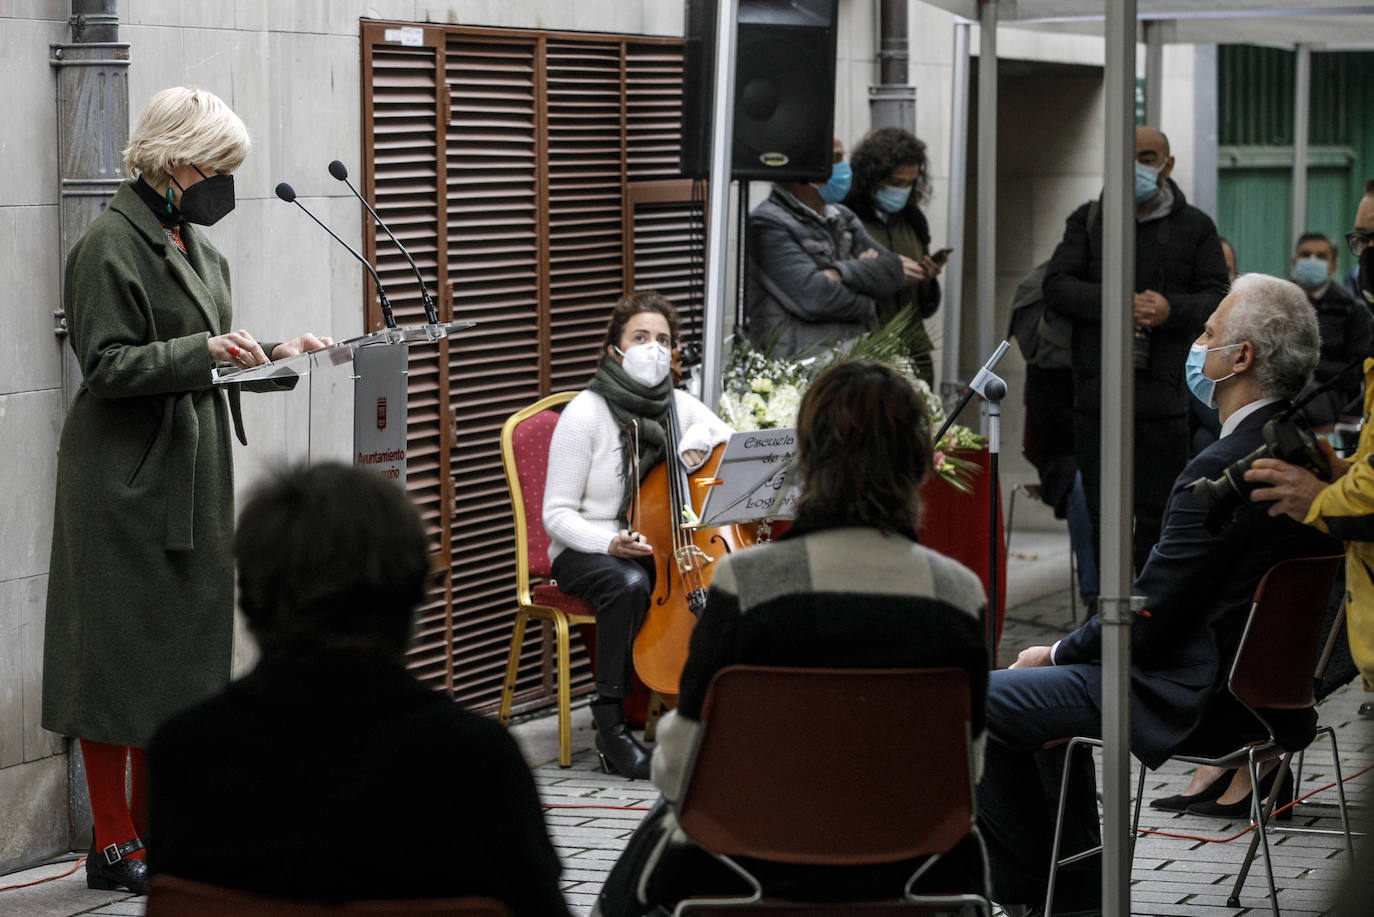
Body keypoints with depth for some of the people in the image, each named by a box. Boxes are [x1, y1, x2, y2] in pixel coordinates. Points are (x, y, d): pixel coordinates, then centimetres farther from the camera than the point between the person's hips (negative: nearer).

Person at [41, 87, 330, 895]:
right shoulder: (112, 246, -13)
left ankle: (158, 829, 18)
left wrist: (272, 356, 5)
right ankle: (113, 843, 3)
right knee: (121, 654, -3)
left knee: (183, 647, 10)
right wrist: (205, 352, -27)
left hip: (191, 478, 9)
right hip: (126, 484, -9)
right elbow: (109, 366, -18)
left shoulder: (195, 244, 14)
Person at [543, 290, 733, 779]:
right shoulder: (586, 414, -11)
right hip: (586, 553, -4)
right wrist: (611, 543, -29)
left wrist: (700, 441, -12)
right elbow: (558, 514, -11)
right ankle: (610, 726, -29)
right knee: (628, 582, -38)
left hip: (657, 550, 4)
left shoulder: (679, 406, 3)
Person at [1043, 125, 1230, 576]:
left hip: (1165, 393, 0)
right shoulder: (1088, 220, 13)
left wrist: (1171, 310, -15)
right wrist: (1114, 303, -14)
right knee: (1104, 516, 1)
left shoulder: (1195, 226, 11)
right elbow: (1057, 286, 2)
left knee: (1157, 514, 2)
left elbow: (1219, 298, 4)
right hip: (1098, 392, 0)